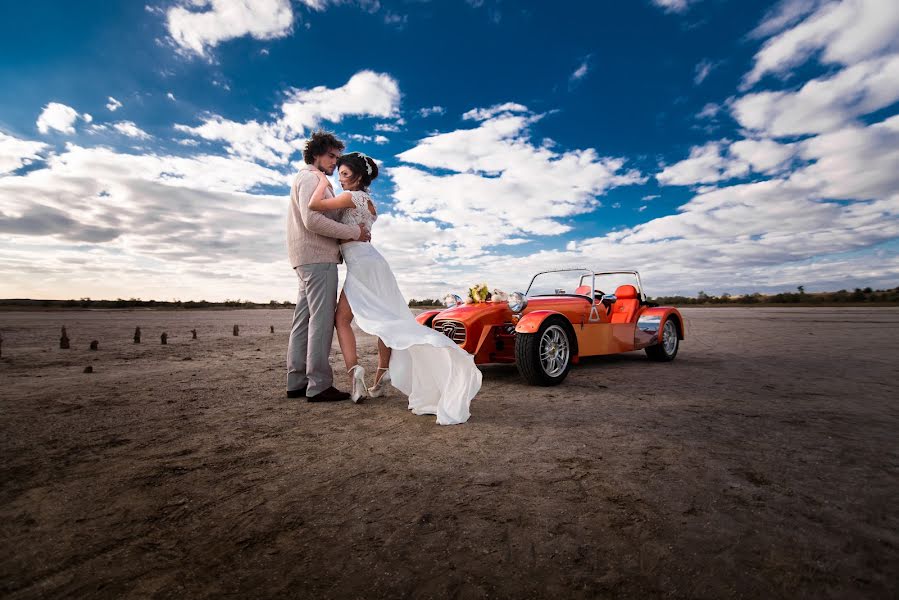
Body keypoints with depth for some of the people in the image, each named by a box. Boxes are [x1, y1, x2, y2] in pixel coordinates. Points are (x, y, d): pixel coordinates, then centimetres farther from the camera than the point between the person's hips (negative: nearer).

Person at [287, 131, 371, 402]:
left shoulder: (309, 180, 29)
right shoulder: (311, 178, -4)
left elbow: (326, 219, 22)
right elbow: (312, 220, -19)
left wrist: (356, 229, 8)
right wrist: (355, 232, -16)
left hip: (308, 259, 10)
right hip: (318, 258, -10)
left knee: (304, 321, 7)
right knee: (322, 320, -11)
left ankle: (297, 382, 11)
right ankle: (319, 385, -9)